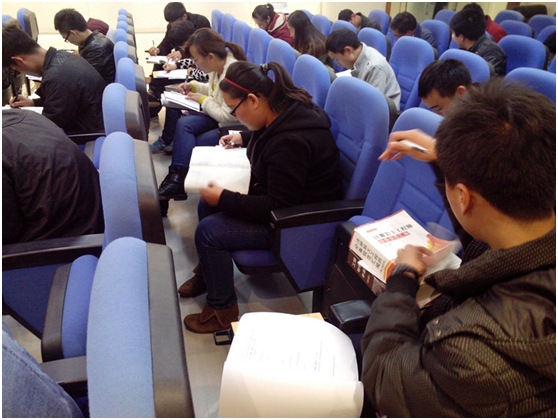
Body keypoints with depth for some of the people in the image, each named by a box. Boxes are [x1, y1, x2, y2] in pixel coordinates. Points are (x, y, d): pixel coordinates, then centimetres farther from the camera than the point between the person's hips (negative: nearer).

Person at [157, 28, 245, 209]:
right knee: (184, 124, -11)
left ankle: (177, 179, -1)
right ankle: (177, 177, -18)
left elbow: (227, 115, -25)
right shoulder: (217, 67, 2)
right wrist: (194, 86, 8)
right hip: (217, 117, 9)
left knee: (193, 145, -17)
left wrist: (203, 100, -11)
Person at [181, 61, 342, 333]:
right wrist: (243, 138, 15)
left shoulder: (290, 142, -33)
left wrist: (223, 198, -24)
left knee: (208, 230, -17)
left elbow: (278, 206, -28)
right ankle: (209, 272, 33)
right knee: (207, 203, 12)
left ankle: (222, 309, 5)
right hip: (277, 196, 10)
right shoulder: (286, 111, -2)